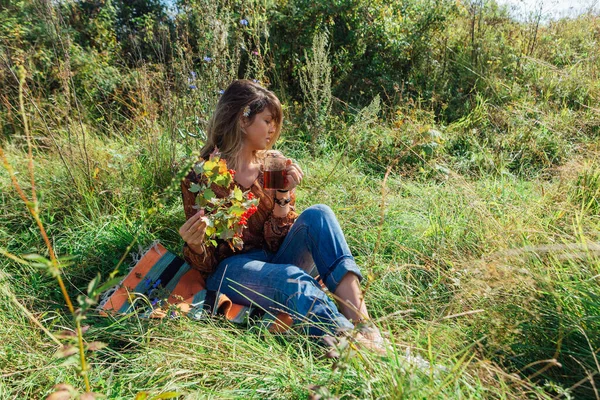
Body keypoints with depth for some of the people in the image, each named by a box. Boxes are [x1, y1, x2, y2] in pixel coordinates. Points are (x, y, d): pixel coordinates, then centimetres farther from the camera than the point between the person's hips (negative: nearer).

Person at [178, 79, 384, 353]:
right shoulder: (201, 178, -3)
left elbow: (277, 242, 1)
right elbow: (205, 264, -2)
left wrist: (284, 195, -13)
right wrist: (195, 245, -25)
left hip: (273, 259, 4)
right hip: (229, 268, -4)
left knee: (317, 215, -23)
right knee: (291, 279, -36)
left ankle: (360, 320, -36)